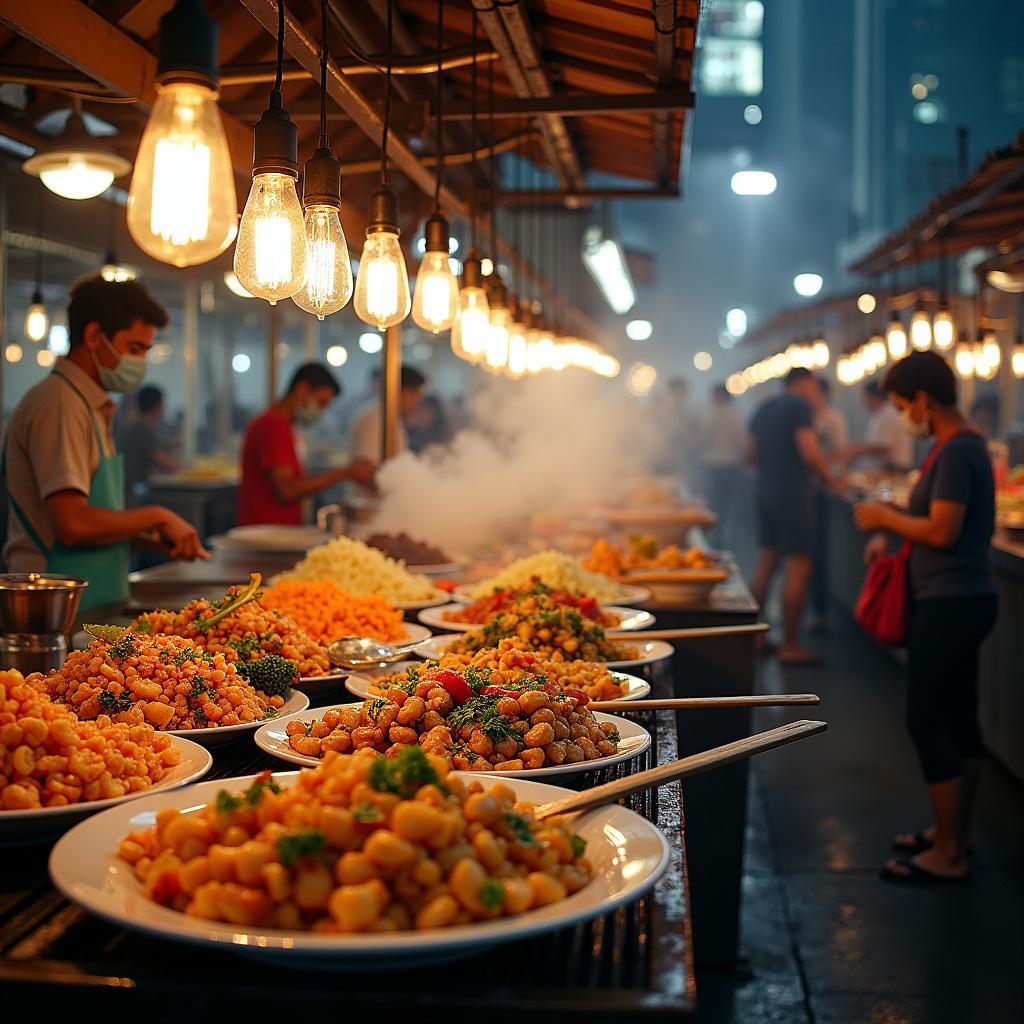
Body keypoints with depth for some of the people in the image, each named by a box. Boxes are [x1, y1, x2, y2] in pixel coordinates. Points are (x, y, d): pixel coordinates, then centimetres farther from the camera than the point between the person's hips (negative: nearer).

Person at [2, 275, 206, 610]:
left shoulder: (93, 406, 16)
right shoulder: (59, 405, -14)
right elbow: (73, 525, -23)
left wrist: (149, 532, 7)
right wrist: (157, 517, -12)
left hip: (98, 605, 9)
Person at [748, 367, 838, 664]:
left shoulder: (763, 409, 15)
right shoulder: (800, 406, -10)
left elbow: (752, 454, 23)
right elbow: (810, 453, -19)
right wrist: (828, 477, -4)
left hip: (765, 493, 9)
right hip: (792, 497, -9)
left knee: (766, 564, 15)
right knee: (799, 568, -5)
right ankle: (790, 646, -4)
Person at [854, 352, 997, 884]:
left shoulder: (956, 451, -17)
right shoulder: (964, 445, 13)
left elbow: (942, 531, -23)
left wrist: (886, 517, -9)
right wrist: (892, 534, 13)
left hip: (951, 604, -10)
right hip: (961, 599, 10)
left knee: (927, 721, -5)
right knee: (957, 720, 16)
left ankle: (947, 855, 3)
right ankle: (955, 833, 28)